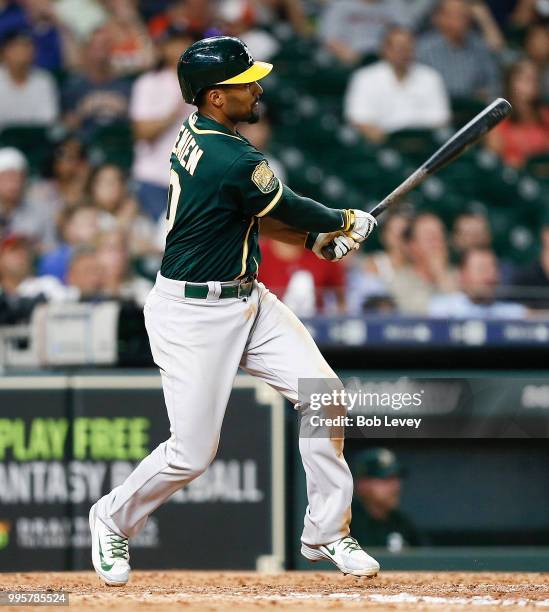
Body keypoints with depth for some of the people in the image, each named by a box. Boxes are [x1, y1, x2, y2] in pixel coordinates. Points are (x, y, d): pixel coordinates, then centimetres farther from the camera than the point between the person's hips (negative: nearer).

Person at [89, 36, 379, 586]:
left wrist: (316, 237, 5)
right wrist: (348, 223, 7)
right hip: (192, 315, -10)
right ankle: (113, 519, 23)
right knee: (193, 453, -4)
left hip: (246, 302, 10)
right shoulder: (232, 159, -25)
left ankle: (326, 532, 10)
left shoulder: (196, 134, 4)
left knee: (324, 394, 1)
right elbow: (291, 209, -11)